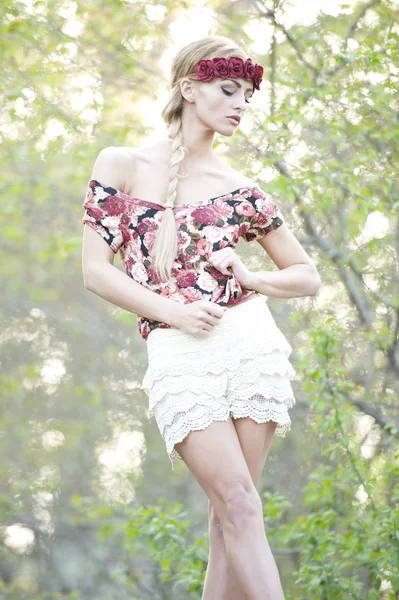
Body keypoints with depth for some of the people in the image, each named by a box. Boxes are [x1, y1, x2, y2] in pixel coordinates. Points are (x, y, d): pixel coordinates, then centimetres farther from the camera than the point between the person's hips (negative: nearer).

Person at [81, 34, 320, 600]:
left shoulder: (242, 190, 13)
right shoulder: (121, 165, 6)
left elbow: (307, 276, 20)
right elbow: (97, 271, 1)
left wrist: (250, 278, 0)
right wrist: (174, 311, -10)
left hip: (250, 341, 3)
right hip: (178, 354, -2)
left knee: (229, 513, 1)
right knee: (239, 506, -11)